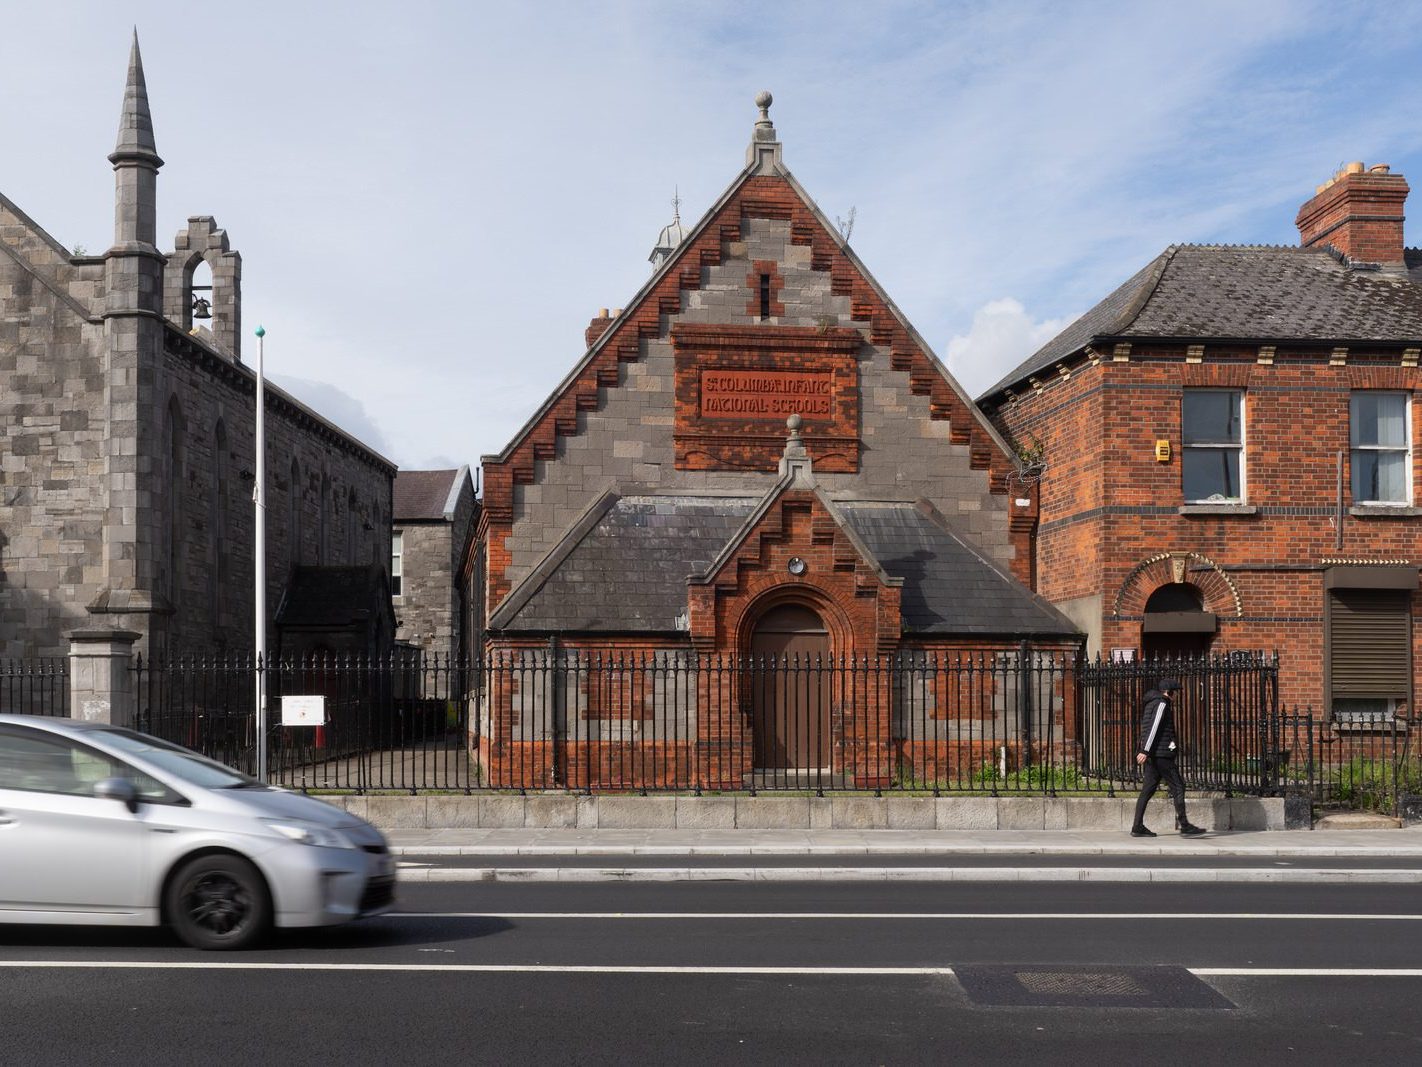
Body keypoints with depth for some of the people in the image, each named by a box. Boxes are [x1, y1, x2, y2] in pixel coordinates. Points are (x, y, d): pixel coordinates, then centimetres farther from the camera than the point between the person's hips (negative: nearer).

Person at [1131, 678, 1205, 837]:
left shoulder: (1151, 703, 21)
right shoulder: (1161, 703, -9)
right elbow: (1153, 727, -18)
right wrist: (1145, 751, -25)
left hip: (1151, 754, 10)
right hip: (1161, 753, -10)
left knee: (1148, 788, 6)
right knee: (1177, 786, -4)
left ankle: (1137, 827, 2)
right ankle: (1184, 825, -5)